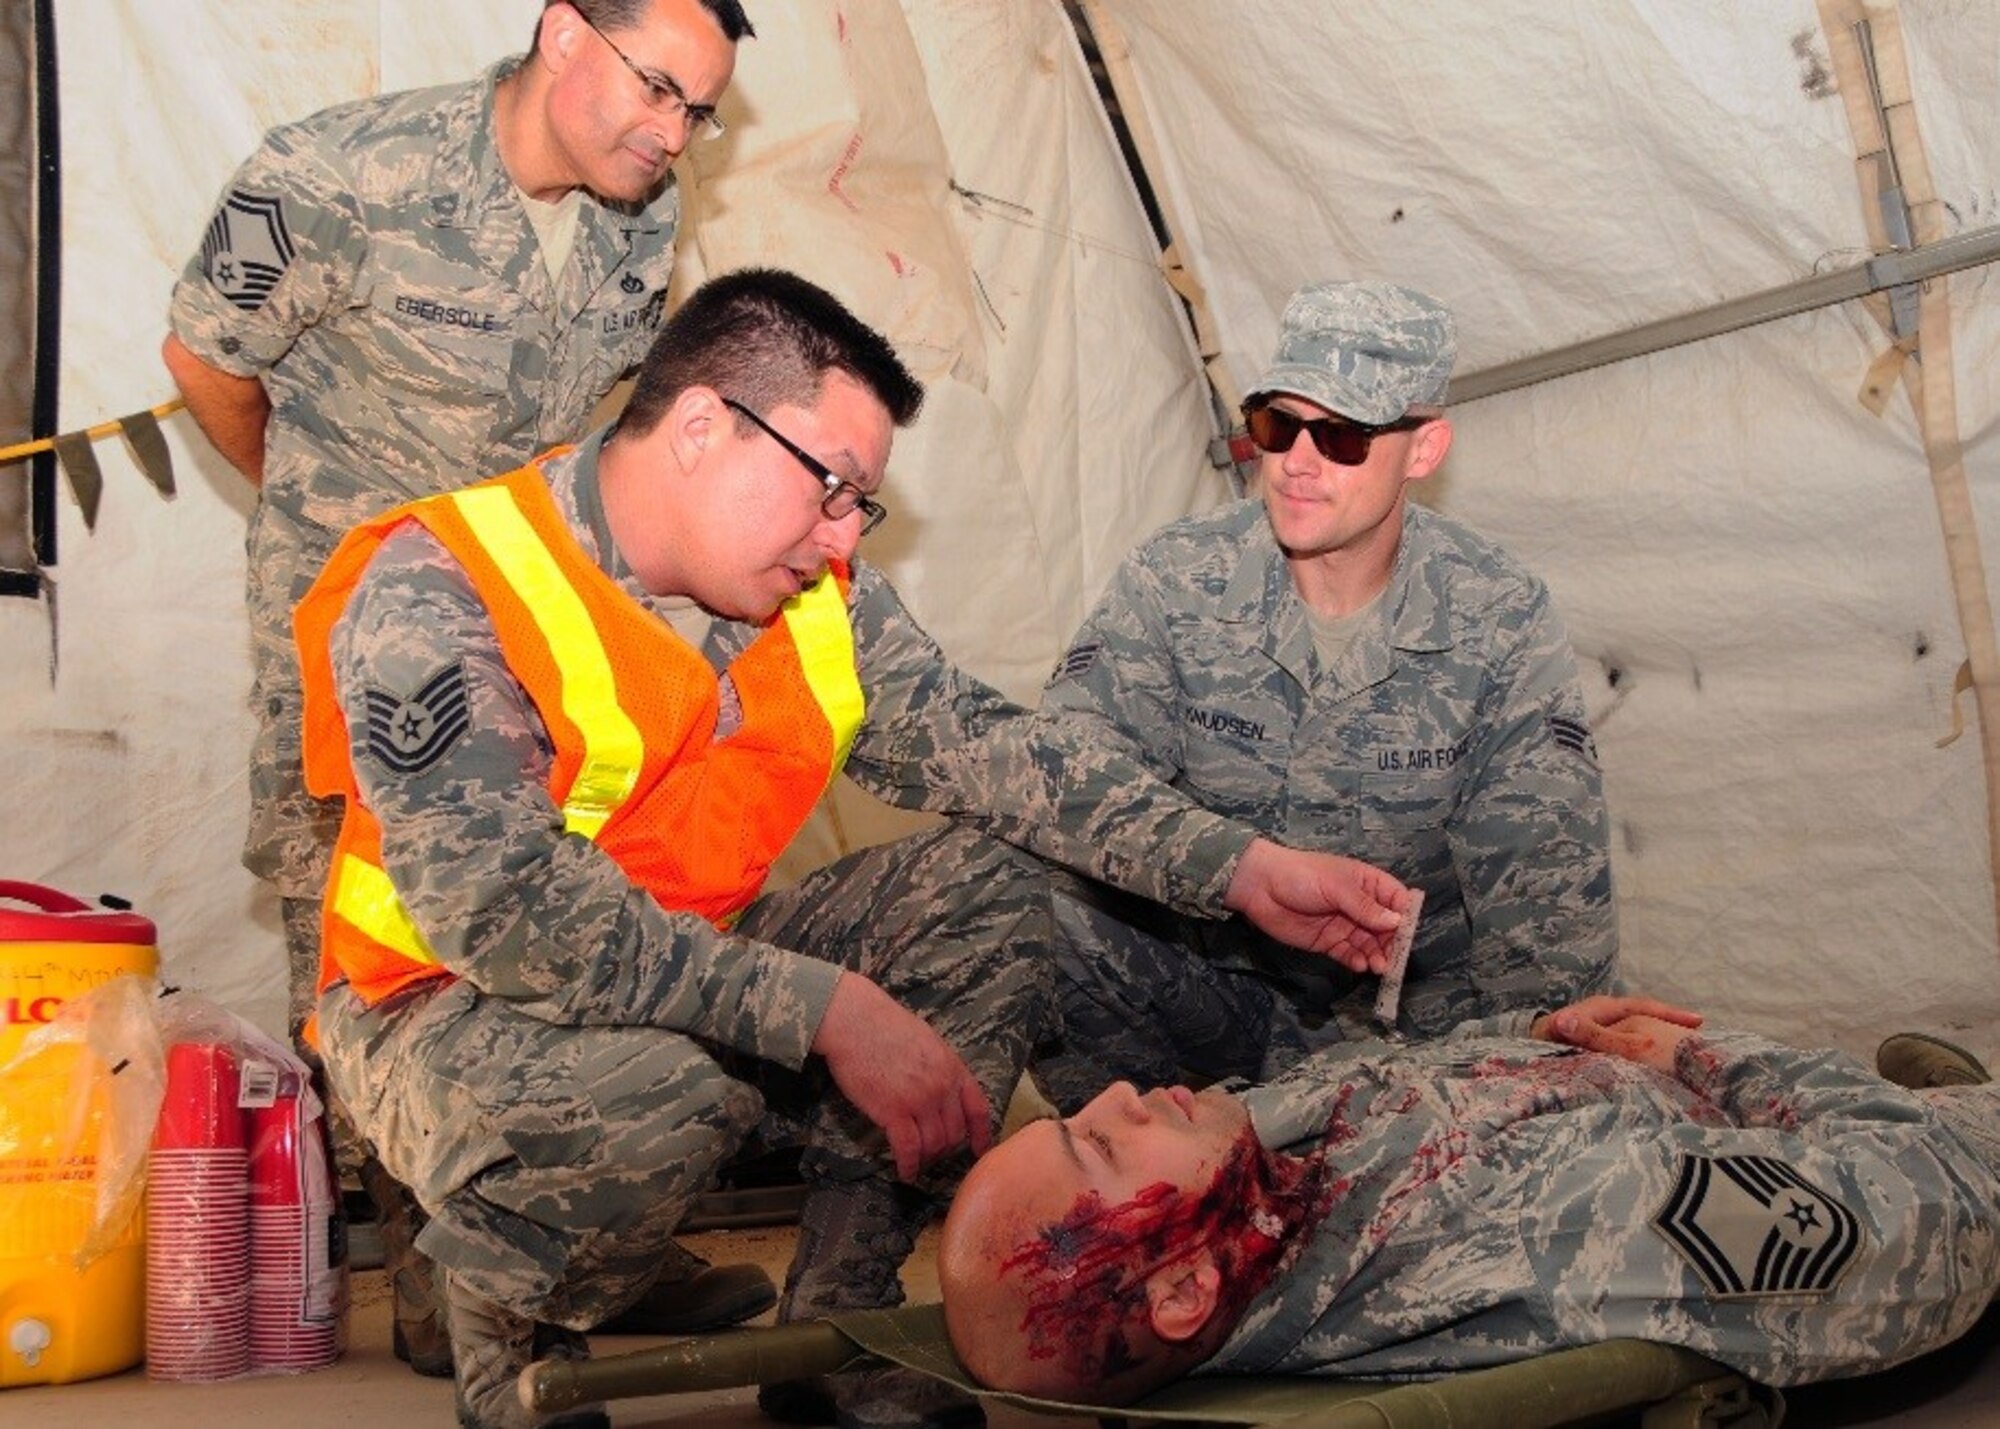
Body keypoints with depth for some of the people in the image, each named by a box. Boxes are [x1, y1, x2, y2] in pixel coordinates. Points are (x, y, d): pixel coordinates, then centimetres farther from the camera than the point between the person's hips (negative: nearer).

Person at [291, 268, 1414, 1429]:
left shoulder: (819, 595, -3)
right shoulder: (435, 596, -24)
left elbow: (990, 754, -4)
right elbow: (511, 913, -34)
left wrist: (1243, 871, -15)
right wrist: (827, 1012, -36)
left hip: (695, 966, 7)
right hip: (447, 1010, -7)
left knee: (982, 889, -8)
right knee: (661, 1086, -38)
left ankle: (838, 1331, -1)